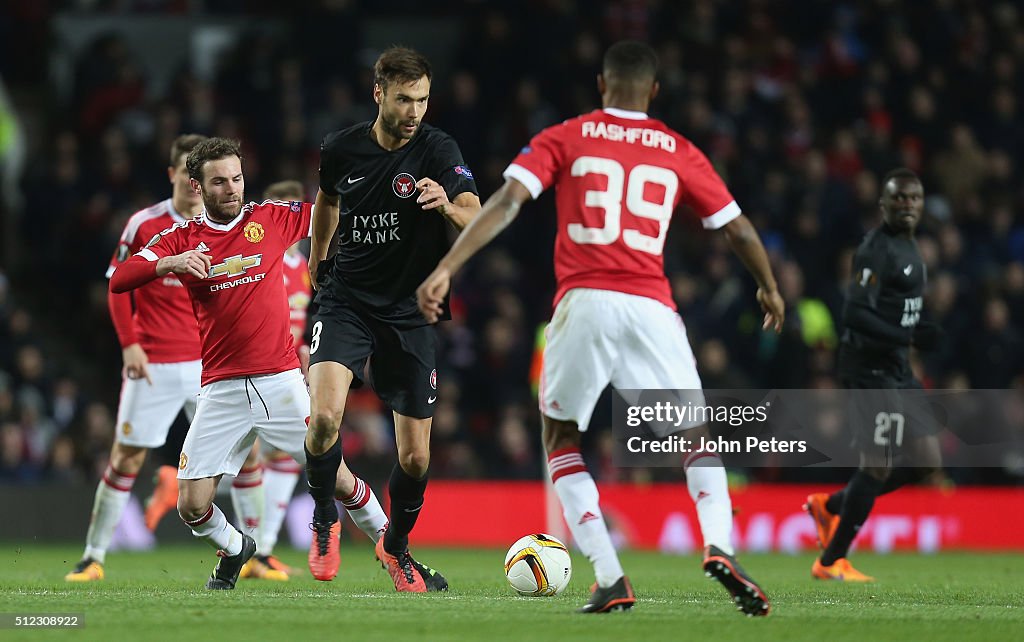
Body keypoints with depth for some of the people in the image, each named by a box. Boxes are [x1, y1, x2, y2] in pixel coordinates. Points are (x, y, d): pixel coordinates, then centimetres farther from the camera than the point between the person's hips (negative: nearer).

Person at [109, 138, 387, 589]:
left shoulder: (271, 218, 5)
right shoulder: (181, 238, 3)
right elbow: (119, 281, -6)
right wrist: (169, 263, -23)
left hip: (280, 381, -1)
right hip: (221, 392, 1)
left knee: (337, 479, -4)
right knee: (192, 506, -4)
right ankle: (234, 551, 27)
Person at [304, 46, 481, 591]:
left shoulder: (437, 150, -11)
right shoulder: (341, 149, -3)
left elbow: (475, 220, -26)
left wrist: (447, 205, -47)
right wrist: (317, 259, 29)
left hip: (409, 315, 0)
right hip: (346, 301, 0)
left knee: (415, 458, 2)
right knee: (324, 417, -25)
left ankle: (395, 546, 32)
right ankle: (324, 522, 2)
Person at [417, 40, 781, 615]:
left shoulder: (564, 139, 9)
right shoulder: (680, 152, 13)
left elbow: (507, 201, -3)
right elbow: (737, 228, 19)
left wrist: (446, 269, -6)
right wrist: (770, 288, 37)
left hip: (584, 303, -1)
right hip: (651, 306, 1)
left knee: (560, 439, 17)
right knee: (699, 438, 16)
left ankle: (611, 579, 1)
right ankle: (719, 546, -12)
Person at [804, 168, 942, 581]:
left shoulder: (908, 248, 17)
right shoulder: (877, 250, -15)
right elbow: (855, 314, -23)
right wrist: (909, 337, -28)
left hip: (896, 372, 10)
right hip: (870, 370, -10)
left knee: (927, 463, 7)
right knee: (878, 465, -8)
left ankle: (830, 505, 20)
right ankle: (831, 562, 4)